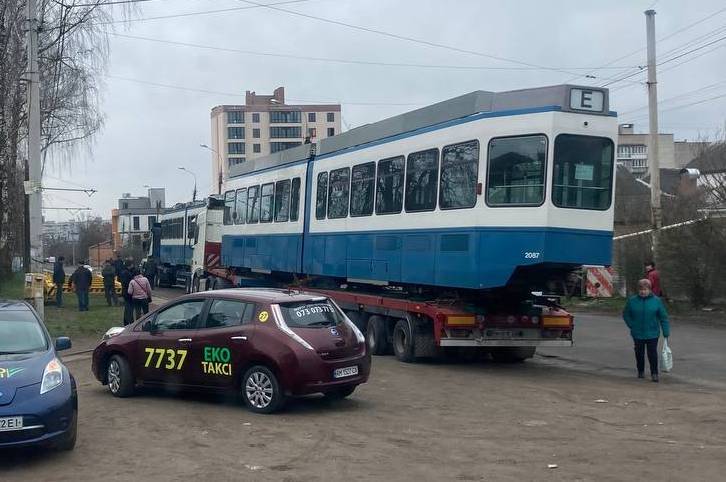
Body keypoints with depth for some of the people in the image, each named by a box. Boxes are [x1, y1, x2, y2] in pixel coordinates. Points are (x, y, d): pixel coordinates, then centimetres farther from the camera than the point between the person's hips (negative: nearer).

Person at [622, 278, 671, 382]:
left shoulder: (656, 301, -5)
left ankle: (654, 373, 9)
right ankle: (640, 371, 28)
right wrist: (632, 326, -3)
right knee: (639, 353, 12)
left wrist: (666, 332, -4)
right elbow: (626, 315, 9)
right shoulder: (632, 301, -3)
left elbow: (663, 317, -1)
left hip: (652, 334, -2)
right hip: (637, 334, 2)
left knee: (652, 353, -1)